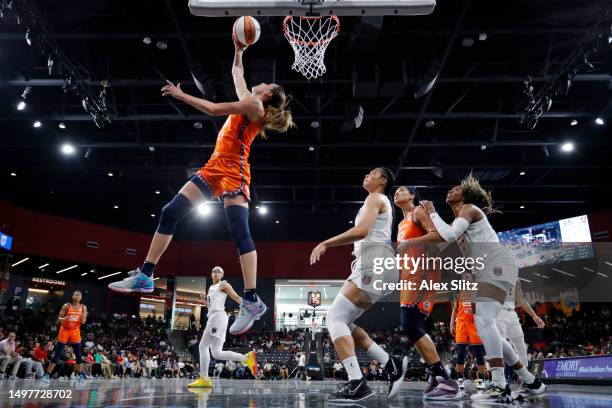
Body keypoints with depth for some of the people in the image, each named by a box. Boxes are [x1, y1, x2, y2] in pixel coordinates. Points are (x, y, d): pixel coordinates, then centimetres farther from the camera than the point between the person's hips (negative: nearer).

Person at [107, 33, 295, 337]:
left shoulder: (255, 104, -3)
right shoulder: (250, 103, 23)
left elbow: (213, 109, -8)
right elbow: (237, 76, 40)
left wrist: (180, 94, -2)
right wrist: (239, 52, 41)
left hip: (233, 171, -9)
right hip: (215, 167, 9)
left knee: (239, 233, -17)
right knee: (170, 212, 1)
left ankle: (252, 301, -19)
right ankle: (145, 276, 5)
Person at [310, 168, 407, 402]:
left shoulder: (375, 198, -1)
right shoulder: (383, 203, 28)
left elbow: (361, 231, -19)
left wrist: (325, 244, -16)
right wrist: (360, 253, 29)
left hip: (374, 266, -10)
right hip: (376, 266, 10)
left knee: (335, 318, -14)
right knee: (342, 321, 9)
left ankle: (357, 384, -20)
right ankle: (391, 365, 6)